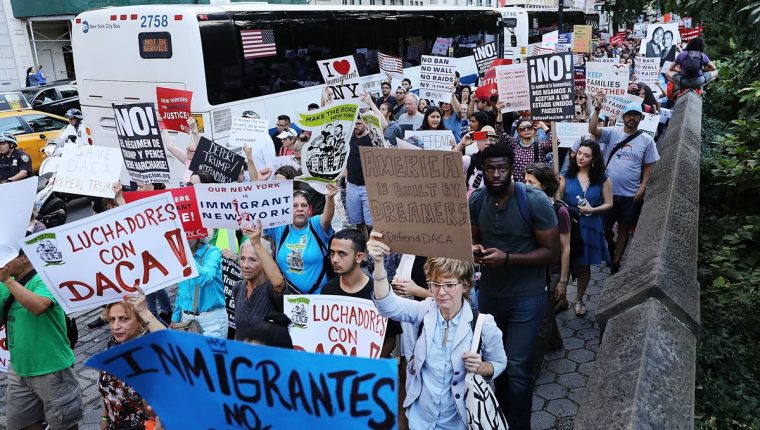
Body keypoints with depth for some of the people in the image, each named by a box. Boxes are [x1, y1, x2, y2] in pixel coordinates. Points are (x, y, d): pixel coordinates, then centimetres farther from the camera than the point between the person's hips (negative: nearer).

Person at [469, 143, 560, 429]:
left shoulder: (535, 201, -19)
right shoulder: (476, 201, -4)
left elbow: (551, 251, -16)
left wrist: (507, 258, -26)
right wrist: (473, 248, -13)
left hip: (526, 297, -4)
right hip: (489, 293, 5)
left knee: (517, 368, 0)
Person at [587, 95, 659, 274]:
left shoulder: (646, 140, 0)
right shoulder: (612, 133, -3)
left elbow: (648, 166, 4)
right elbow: (592, 129, -19)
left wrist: (643, 187, -6)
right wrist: (597, 109, -29)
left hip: (631, 194, 1)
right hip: (608, 191, 0)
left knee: (624, 229, 10)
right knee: (604, 226, 10)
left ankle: (616, 263, 23)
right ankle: (611, 245, 43)